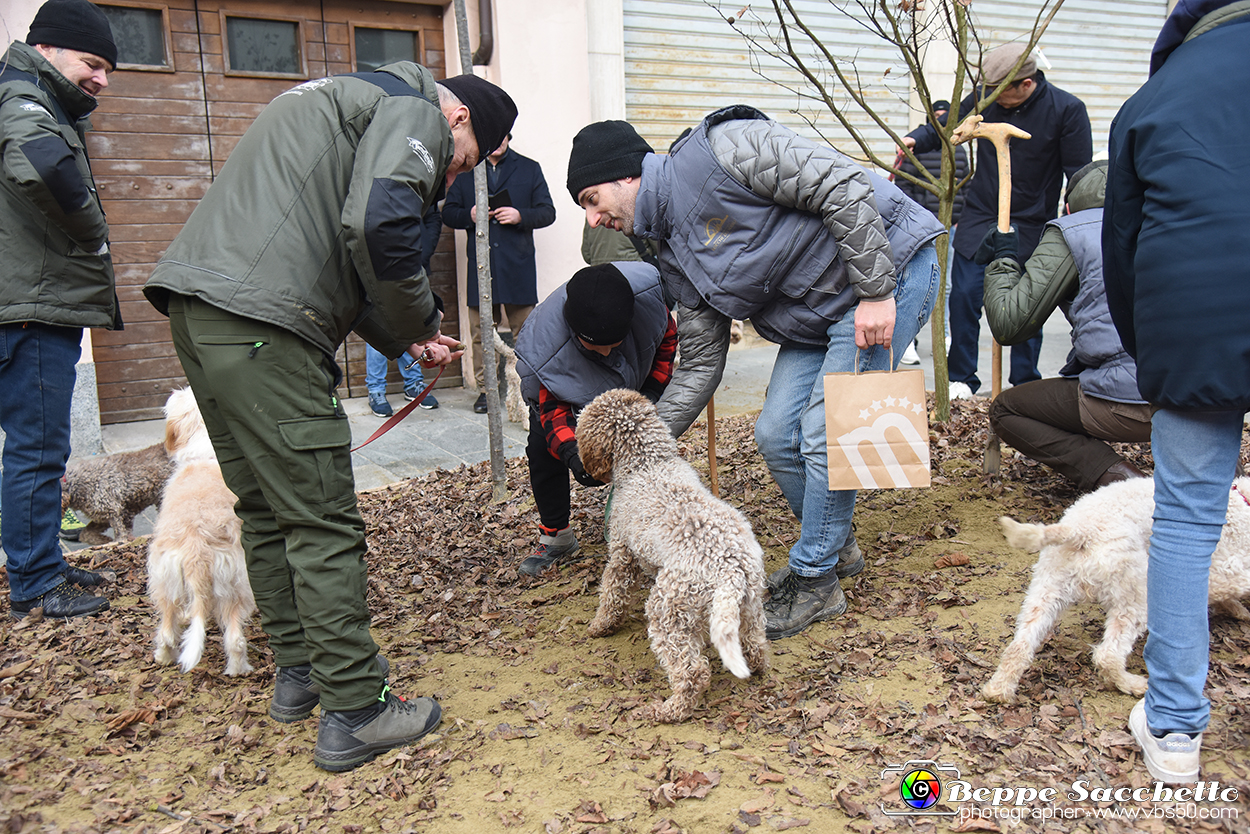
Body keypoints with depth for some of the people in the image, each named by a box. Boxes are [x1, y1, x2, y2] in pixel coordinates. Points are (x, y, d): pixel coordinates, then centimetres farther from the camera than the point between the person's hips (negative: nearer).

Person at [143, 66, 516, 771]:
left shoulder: (343, 101, 32)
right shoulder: (414, 113, 1)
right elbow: (378, 225, -20)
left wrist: (402, 338, 20)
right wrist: (420, 324, -4)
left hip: (196, 304, 10)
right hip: (259, 323, -10)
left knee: (267, 509, 17)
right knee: (323, 524, -5)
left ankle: (299, 673, 30)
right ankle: (356, 713, 3)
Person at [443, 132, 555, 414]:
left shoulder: (529, 169, 13)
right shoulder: (465, 171, 16)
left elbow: (547, 212, 8)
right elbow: (448, 213, 15)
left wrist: (520, 216, -11)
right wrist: (469, 215, -7)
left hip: (518, 264, -1)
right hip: (479, 265, 1)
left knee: (524, 332, -2)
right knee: (480, 332, 2)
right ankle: (485, 389, 12)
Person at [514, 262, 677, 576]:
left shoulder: (646, 288, -38)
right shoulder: (541, 347, -44)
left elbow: (668, 334, -14)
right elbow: (551, 406, -29)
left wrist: (652, 391, -17)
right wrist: (570, 451, -47)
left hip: (633, 378, 2)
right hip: (566, 386, -2)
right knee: (543, 448, -15)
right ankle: (555, 537, 7)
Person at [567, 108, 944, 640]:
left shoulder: (718, 148, -18)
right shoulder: (677, 260, 6)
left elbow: (843, 187, -22)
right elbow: (701, 363, 8)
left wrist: (876, 291, -24)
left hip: (888, 265, -8)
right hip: (818, 315, 8)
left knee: (824, 436, -11)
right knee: (776, 436, 4)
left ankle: (814, 585, 7)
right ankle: (836, 547, 28)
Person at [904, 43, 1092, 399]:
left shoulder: (1067, 109, -11)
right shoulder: (984, 97, -6)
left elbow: (1079, 177, -7)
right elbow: (948, 126, 10)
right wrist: (916, 139, -11)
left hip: (1032, 226, -2)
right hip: (979, 217, 2)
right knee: (963, 296, -4)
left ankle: (1025, 386, 20)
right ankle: (961, 379, 11)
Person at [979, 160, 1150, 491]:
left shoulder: (1068, 235, 3)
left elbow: (1009, 326, -2)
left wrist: (1004, 262, 15)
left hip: (1128, 403, -6)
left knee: (1004, 411, 12)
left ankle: (1115, 476, -7)